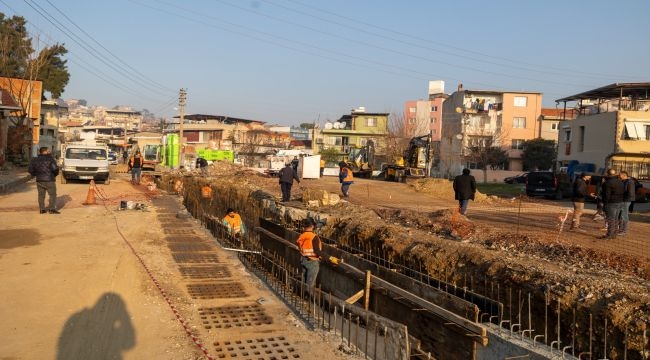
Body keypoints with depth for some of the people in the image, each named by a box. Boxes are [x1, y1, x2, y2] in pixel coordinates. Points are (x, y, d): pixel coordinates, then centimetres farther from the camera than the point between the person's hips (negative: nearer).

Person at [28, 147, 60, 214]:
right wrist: (55, 174, 0)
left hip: (39, 181, 5)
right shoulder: (50, 159, -9)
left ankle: (42, 209, 11)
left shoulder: (35, 160, 6)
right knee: (52, 195, 1)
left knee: (41, 195, 12)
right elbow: (55, 168, -20)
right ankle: (52, 208, -5)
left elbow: (30, 169, 5)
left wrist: (35, 174, 20)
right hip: (49, 180, -5)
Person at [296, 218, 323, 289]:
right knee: (310, 283, 3)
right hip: (312, 261, -7)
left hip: (303, 259, 7)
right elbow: (317, 251, -21)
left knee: (304, 281, 19)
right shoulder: (314, 237, -21)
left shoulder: (302, 236, -3)